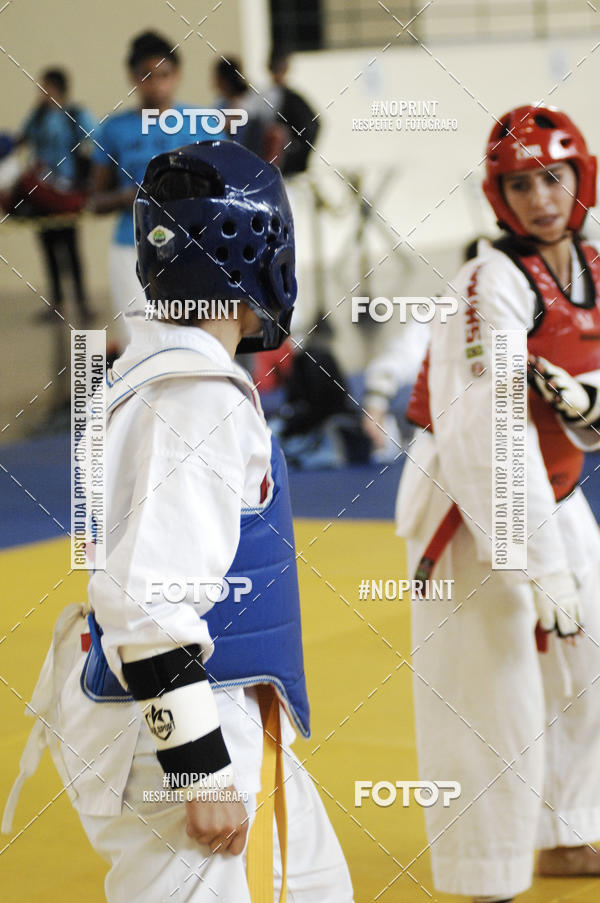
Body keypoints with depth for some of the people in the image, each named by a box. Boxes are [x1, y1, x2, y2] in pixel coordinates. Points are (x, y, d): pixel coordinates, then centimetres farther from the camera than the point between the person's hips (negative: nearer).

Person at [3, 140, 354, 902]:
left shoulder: (154, 374, 10)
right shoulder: (197, 401, -21)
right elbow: (148, 601, -27)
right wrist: (204, 772, -23)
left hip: (231, 725, 11)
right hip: (183, 739, -11)